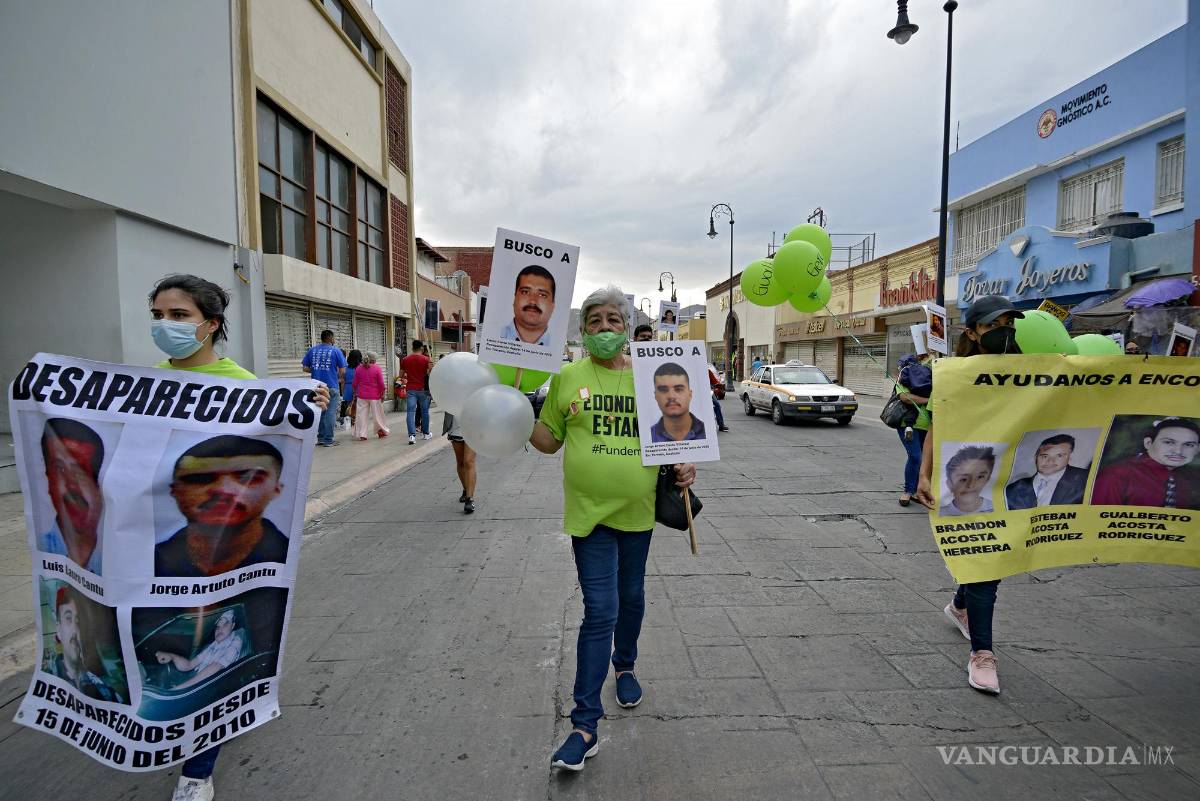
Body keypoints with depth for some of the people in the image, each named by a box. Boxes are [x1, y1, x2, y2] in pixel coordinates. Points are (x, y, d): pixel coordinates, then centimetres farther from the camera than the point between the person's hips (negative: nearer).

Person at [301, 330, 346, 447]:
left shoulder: (312, 350, 7)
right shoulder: (335, 351, -5)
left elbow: (305, 368, 6)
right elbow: (342, 370, -7)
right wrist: (341, 379, 13)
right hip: (331, 386, -4)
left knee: (320, 412, 14)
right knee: (330, 413, 0)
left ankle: (321, 438, 19)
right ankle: (328, 440, 2)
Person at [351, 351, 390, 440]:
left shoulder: (359, 368, 2)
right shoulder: (377, 368, -9)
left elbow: (355, 383, 6)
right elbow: (381, 384, -9)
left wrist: (355, 393, 17)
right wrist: (382, 394, 1)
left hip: (362, 395, 2)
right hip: (374, 396, -2)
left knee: (362, 414, 5)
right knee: (377, 414, 10)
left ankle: (362, 434, 3)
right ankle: (381, 431, 21)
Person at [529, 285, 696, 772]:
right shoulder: (569, 377, -3)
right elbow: (548, 440, 3)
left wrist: (683, 464, -8)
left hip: (637, 510, 2)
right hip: (589, 511, -2)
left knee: (632, 597, 21)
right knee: (600, 611, -4)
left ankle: (625, 665, 50)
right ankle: (585, 724, 11)